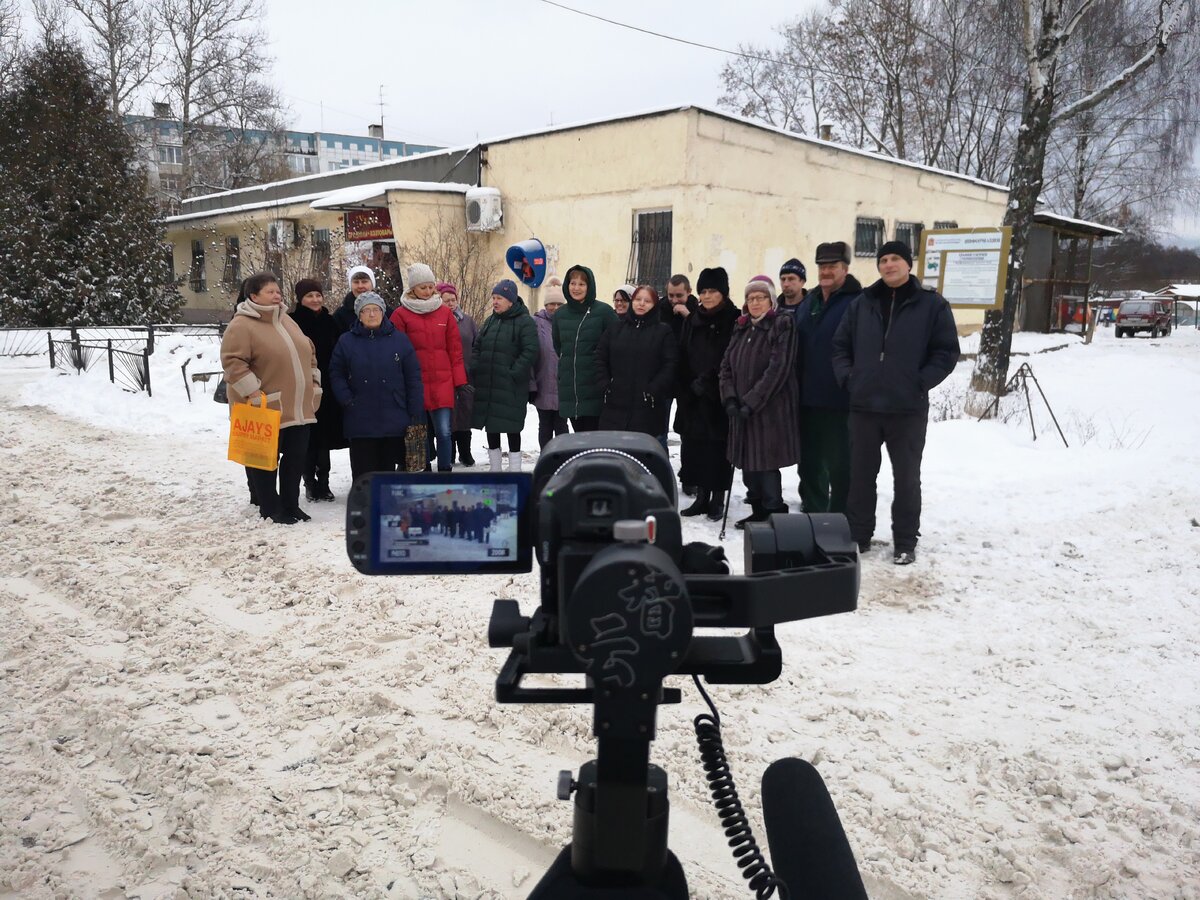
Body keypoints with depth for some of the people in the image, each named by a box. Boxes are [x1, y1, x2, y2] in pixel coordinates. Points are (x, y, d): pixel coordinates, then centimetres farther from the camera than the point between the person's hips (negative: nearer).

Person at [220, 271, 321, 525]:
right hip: (265, 409, -8)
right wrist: (252, 391, -22)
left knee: (296, 457, 12)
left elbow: (308, 352, 23)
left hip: (299, 407, 8)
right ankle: (269, 510, 13)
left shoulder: (287, 321, 15)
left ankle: (290, 505, 24)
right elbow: (232, 361, -17)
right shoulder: (241, 325, -10)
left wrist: (313, 382, 16)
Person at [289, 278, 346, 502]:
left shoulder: (330, 322, 9)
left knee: (324, 435, 7)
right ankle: (310, 483, 11)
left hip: (327, 389, 3)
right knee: (308, 437, 1)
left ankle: (323, 482, 16)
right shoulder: (293, 323, -4)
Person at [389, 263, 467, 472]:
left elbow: (455, 349, 10)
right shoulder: (401, 314, 2)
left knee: (444, 431, -6)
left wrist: (460, 380, 6)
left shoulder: (445, 313, 10)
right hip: (415, 384, -1)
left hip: (442, 383, 1)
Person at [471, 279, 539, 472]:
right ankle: (495, 470, 24)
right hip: (486, 385, 7)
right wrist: (475, 370, 4)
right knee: (491, 427, 12)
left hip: (511, 389, -7)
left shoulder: (525, 322, -6)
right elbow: (477, 348, 17)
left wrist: (513, 374, -17)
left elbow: (530, 352, -15)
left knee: (511, 428, -2)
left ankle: (514, 470, 8)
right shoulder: (491, 321, 15)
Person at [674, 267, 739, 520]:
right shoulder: (692, 321, 14)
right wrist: (684, 390, 0)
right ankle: (701, 497, 16)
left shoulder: (734, 320, -3)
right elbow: (682, 359, 10)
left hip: (719, 398, -5)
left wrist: (707, 383, -13)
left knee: (718, 450, 0)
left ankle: (717, 499, 10)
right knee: (694, 449, 6)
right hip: (692, 399, 5)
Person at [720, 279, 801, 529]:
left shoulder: (782, 326, -6)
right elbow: (727, 365, 11)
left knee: (766, 465, -8)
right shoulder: (741, 328, 15)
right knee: (748, 463, 9)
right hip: (742, 410, 6)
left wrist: (751, 402, -18)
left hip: (771, 409, -6)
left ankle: (775, 515, 3)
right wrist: (730, 398, -4)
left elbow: (778, 369, -15)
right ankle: (758, 511, 21)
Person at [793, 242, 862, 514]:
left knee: (839, 465, 2)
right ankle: (812, 513, 28)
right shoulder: (808, 302, 15)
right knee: (809, 462, 15)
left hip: (840, 401, -7)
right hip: (807, 399, 7)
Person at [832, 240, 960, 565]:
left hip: (908, 409, -3)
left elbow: (946, 352, -2)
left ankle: (905, 542, 17)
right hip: (863, 406, 3)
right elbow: (840, 345, 12)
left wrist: (919, 383, -10)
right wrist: (847, 378, -1)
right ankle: (858, 535, 22)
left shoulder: (932, 304, -1)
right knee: (861, 474, 10)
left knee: (906, 477, 7)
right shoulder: (861, 303, 8)